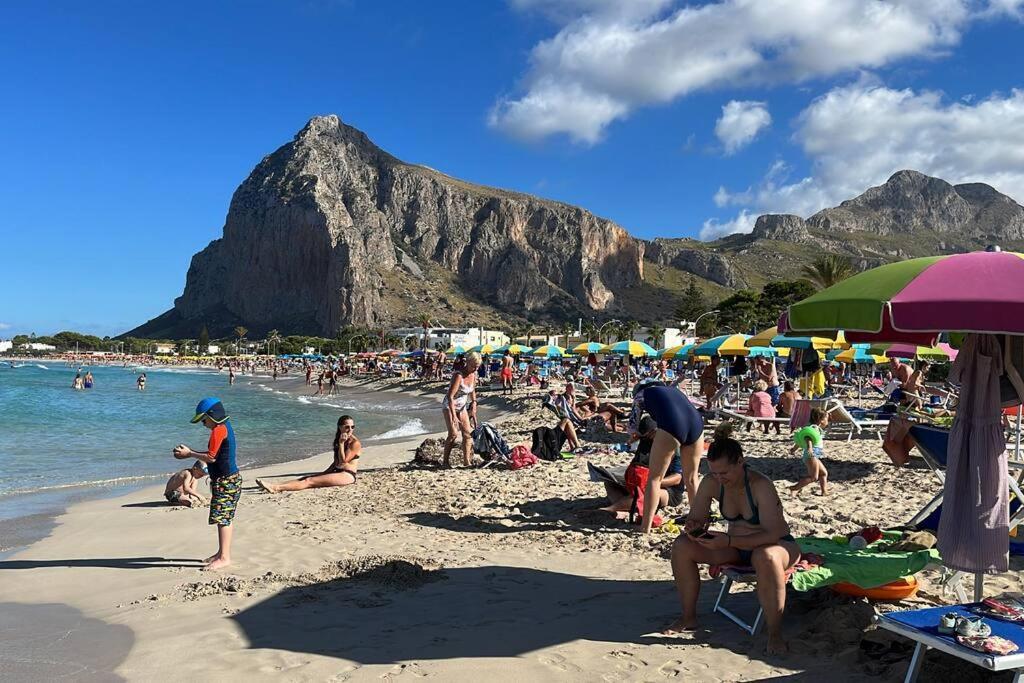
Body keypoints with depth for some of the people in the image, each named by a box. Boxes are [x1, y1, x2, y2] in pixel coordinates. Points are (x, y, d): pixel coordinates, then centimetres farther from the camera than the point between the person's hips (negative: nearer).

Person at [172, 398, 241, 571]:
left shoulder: (219, 430, -16)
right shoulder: (225, 427, 15)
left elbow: (211, 457, -18)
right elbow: (213, 454, 18)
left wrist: (189, 454, -6)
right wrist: (190, 452, 12)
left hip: (225, 481, -11)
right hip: (229, 479, 11)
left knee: (222, 518, -8)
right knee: (225, 518, 16)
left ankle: (224, 557, -6)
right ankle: (222, 553, 26)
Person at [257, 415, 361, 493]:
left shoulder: (355, 443, -9)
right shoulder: (338, 440, 17)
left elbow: (343, 460, -16)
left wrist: (341, 444, -16)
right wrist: (324, 473, 19)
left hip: (347, 475, -9)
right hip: (336, 471, 9)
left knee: (309, 481, -20)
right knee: (304, 478, -7)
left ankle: (276, 488, -30)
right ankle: (274, 487, -20)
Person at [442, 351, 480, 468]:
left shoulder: (474, 374, -4)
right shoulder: (458, 375, -27)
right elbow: (450, 396, -30)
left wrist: (474, 403, 10)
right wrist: (453, 415, -33)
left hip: (462, 406, 7)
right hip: (449, 406, -7)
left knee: (467, 433, 2)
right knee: (453, 434, -17)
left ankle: (467, 461, 8)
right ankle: (446, 460, -4)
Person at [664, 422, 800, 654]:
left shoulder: (760, 485, -28)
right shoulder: (711, 483, -12)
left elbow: (772, 534, -33)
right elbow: (695, 518, -1)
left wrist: (728, 541, -42)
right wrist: (693, 528, -27)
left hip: (777, 544, -5)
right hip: (736, 546, 6)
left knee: (765, 557, -43)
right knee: (682, 546, -13)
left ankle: (775, 633, -26)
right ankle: (689, 618, 1)